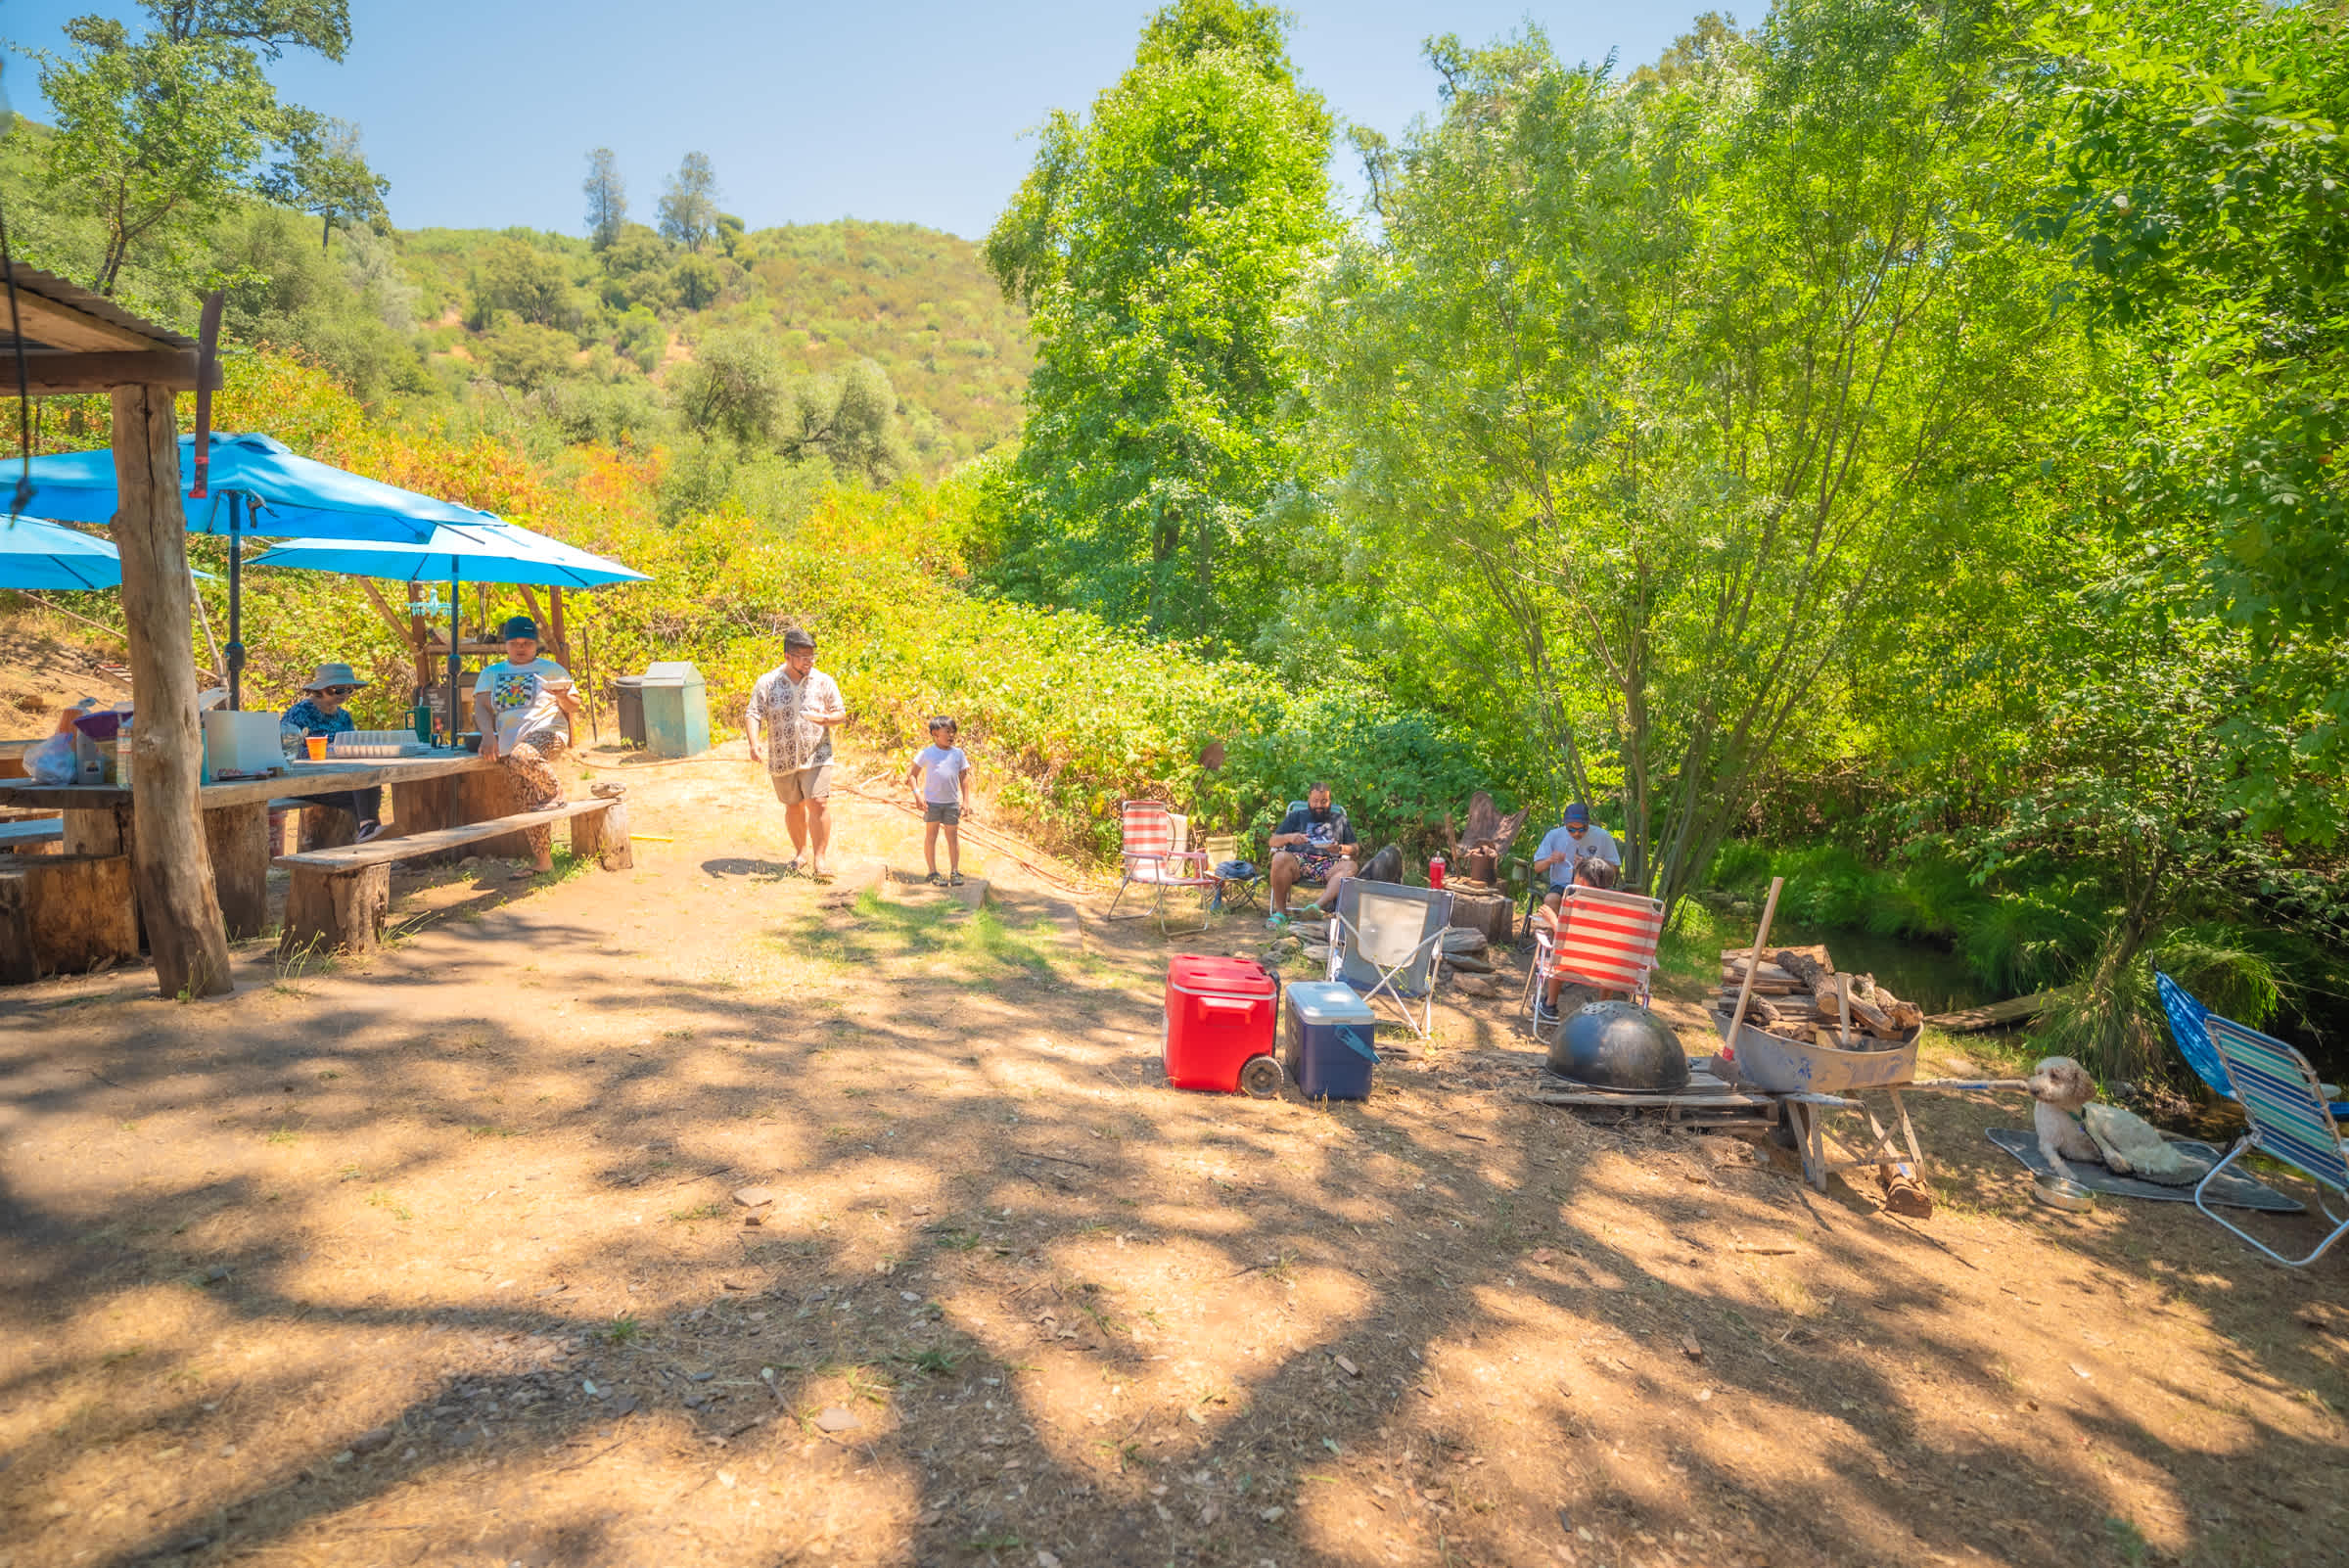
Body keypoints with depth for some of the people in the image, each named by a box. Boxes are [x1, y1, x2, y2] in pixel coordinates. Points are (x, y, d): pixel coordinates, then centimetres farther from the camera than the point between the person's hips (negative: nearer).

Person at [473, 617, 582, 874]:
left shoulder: (551, 669, 17)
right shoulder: (491, 673, 23)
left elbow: (574, 708, 14)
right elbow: (481, 707, 9)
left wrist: (563, 697, -11)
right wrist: (488, 734, -11)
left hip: (546, 732, -3)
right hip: (508, 741, 3)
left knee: (522, 757, -37)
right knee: (530, 802, -8)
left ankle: (555, 790, -12)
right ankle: (542, 858, -4)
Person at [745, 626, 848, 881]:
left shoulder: (824, 682, 2)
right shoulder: (767, 683, 0)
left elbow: (841, 715, 6)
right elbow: (753, 715, -3)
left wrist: (824, 718, -16)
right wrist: (754, 743, -21)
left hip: (816, 756, -1)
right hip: (781, 758, 1)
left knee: (819, 804, -12)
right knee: (794, 807, 13)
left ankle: (819, 859, -6)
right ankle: (800, 851, 33)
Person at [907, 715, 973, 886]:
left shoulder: (958, 753, 4)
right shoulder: (927, 753, -2)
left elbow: (964, 777, 9)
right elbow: (913, 775, 2)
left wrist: (966, 800, 3)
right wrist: (917, 794, -10)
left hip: (952, 802, 2)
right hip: (932, 801, -2)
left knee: (953, 836, 5)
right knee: (931, 835, 4)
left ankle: (954, 873, 11)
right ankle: (933, 873, 10)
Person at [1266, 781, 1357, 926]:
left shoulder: (1340, 819, 26)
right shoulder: (1296, 816, 24)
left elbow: (1354, 849, 19)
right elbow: (1272, 841, 17)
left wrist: (1341, 848, -5)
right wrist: (1289, 837, -6)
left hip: (1329, 865, 1)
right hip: (1299, 861, -1)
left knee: (1350, 866, -33)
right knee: (1280, 858, -35)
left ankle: (1318, 906, -50)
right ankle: (1280, 911, -27)